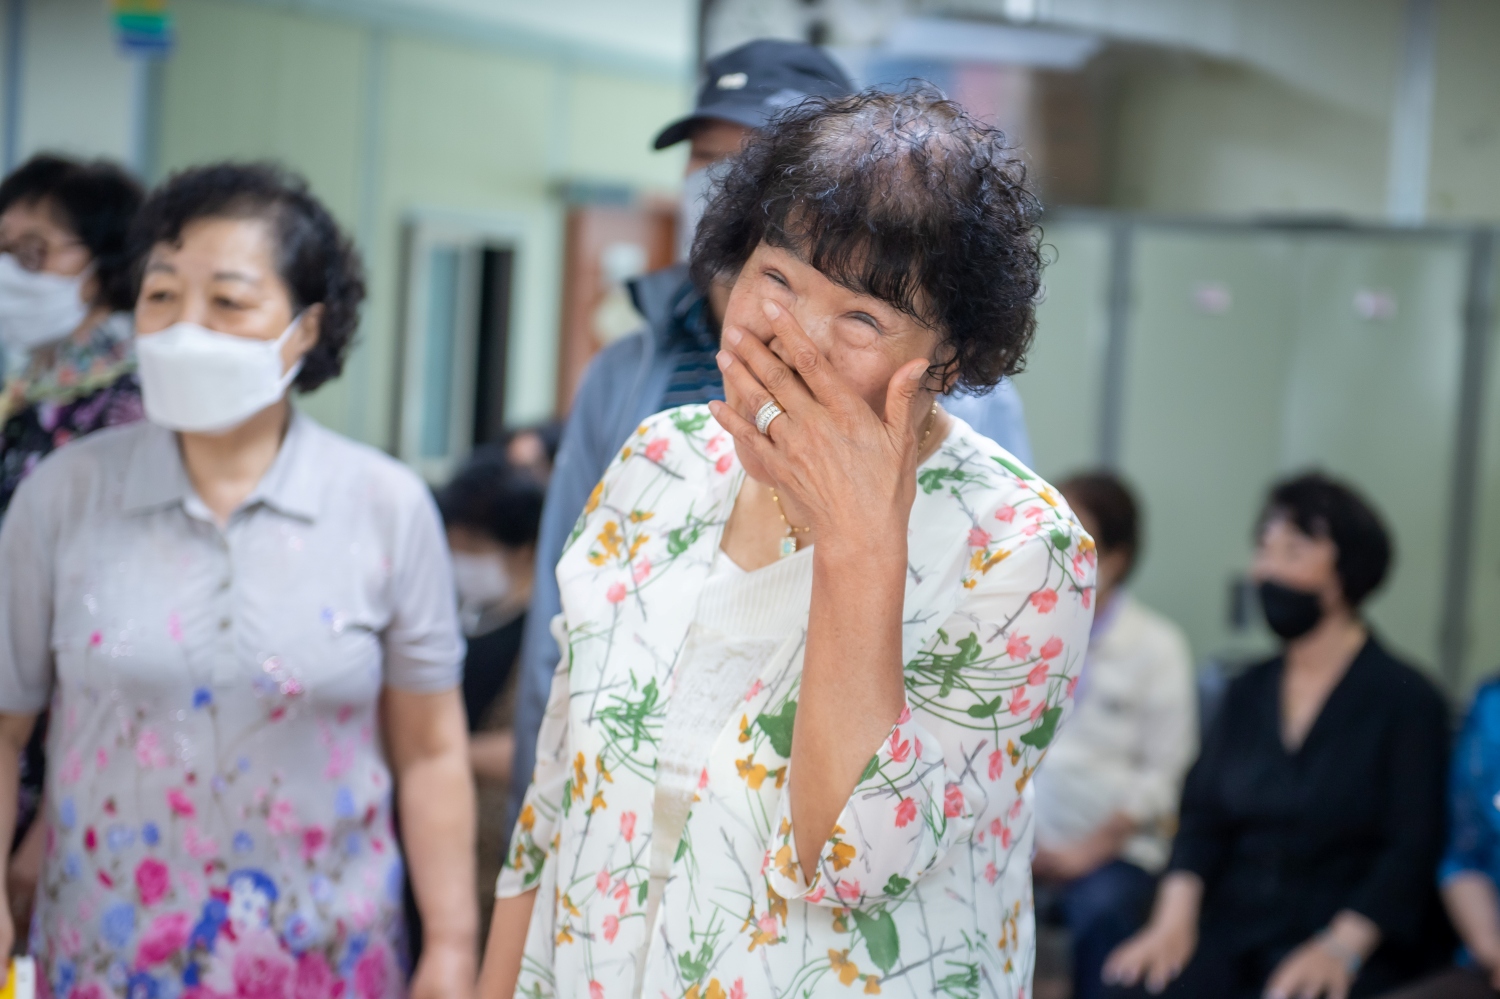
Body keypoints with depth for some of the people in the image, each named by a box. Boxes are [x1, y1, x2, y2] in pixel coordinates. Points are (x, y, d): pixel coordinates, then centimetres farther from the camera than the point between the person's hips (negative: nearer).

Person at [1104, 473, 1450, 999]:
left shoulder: (1406, 700, 0)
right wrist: (1175, 919, -8)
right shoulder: (1247, 693, 16)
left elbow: (1411, 853, -7)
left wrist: (1340, 949, -20)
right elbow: (1203, 820, 9)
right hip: (1234, 931, 4)